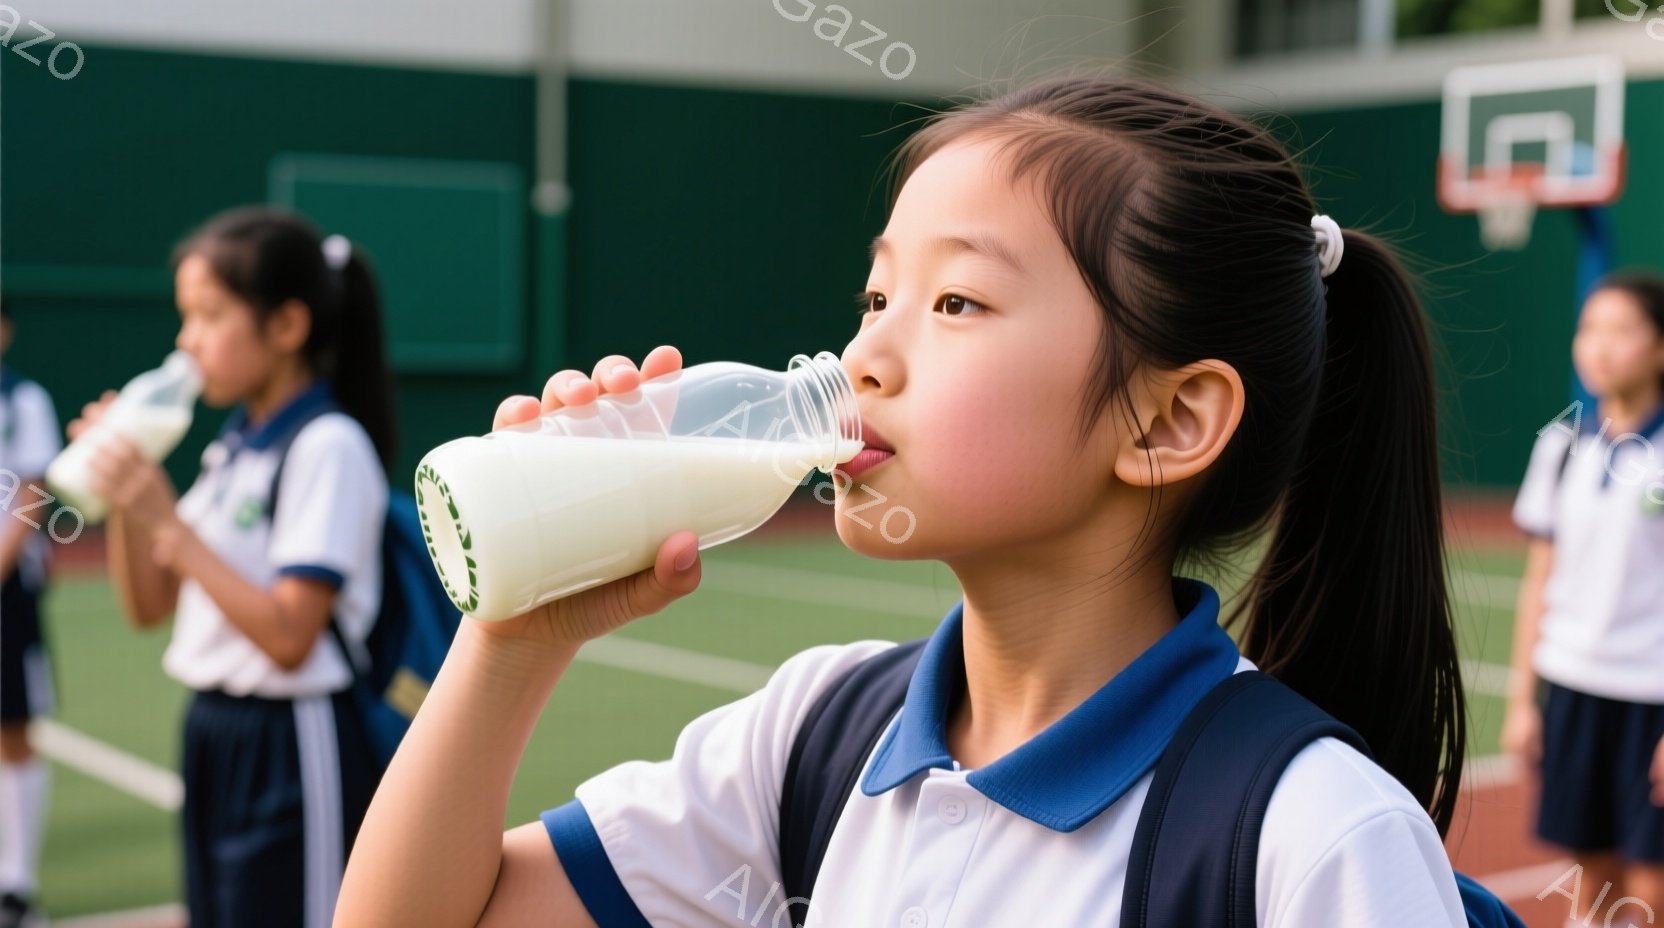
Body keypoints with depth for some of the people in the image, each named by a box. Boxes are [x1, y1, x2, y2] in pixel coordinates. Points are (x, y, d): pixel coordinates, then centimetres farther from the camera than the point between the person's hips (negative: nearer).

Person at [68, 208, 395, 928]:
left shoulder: (329, 447, -15)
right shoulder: (235, 446, 10)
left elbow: (289, 636, -22)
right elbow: (147, 607, 14)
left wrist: (167, 520, -21)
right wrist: (123, 500, -1)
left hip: (293, 753, -8)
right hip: (213, 736, 8)